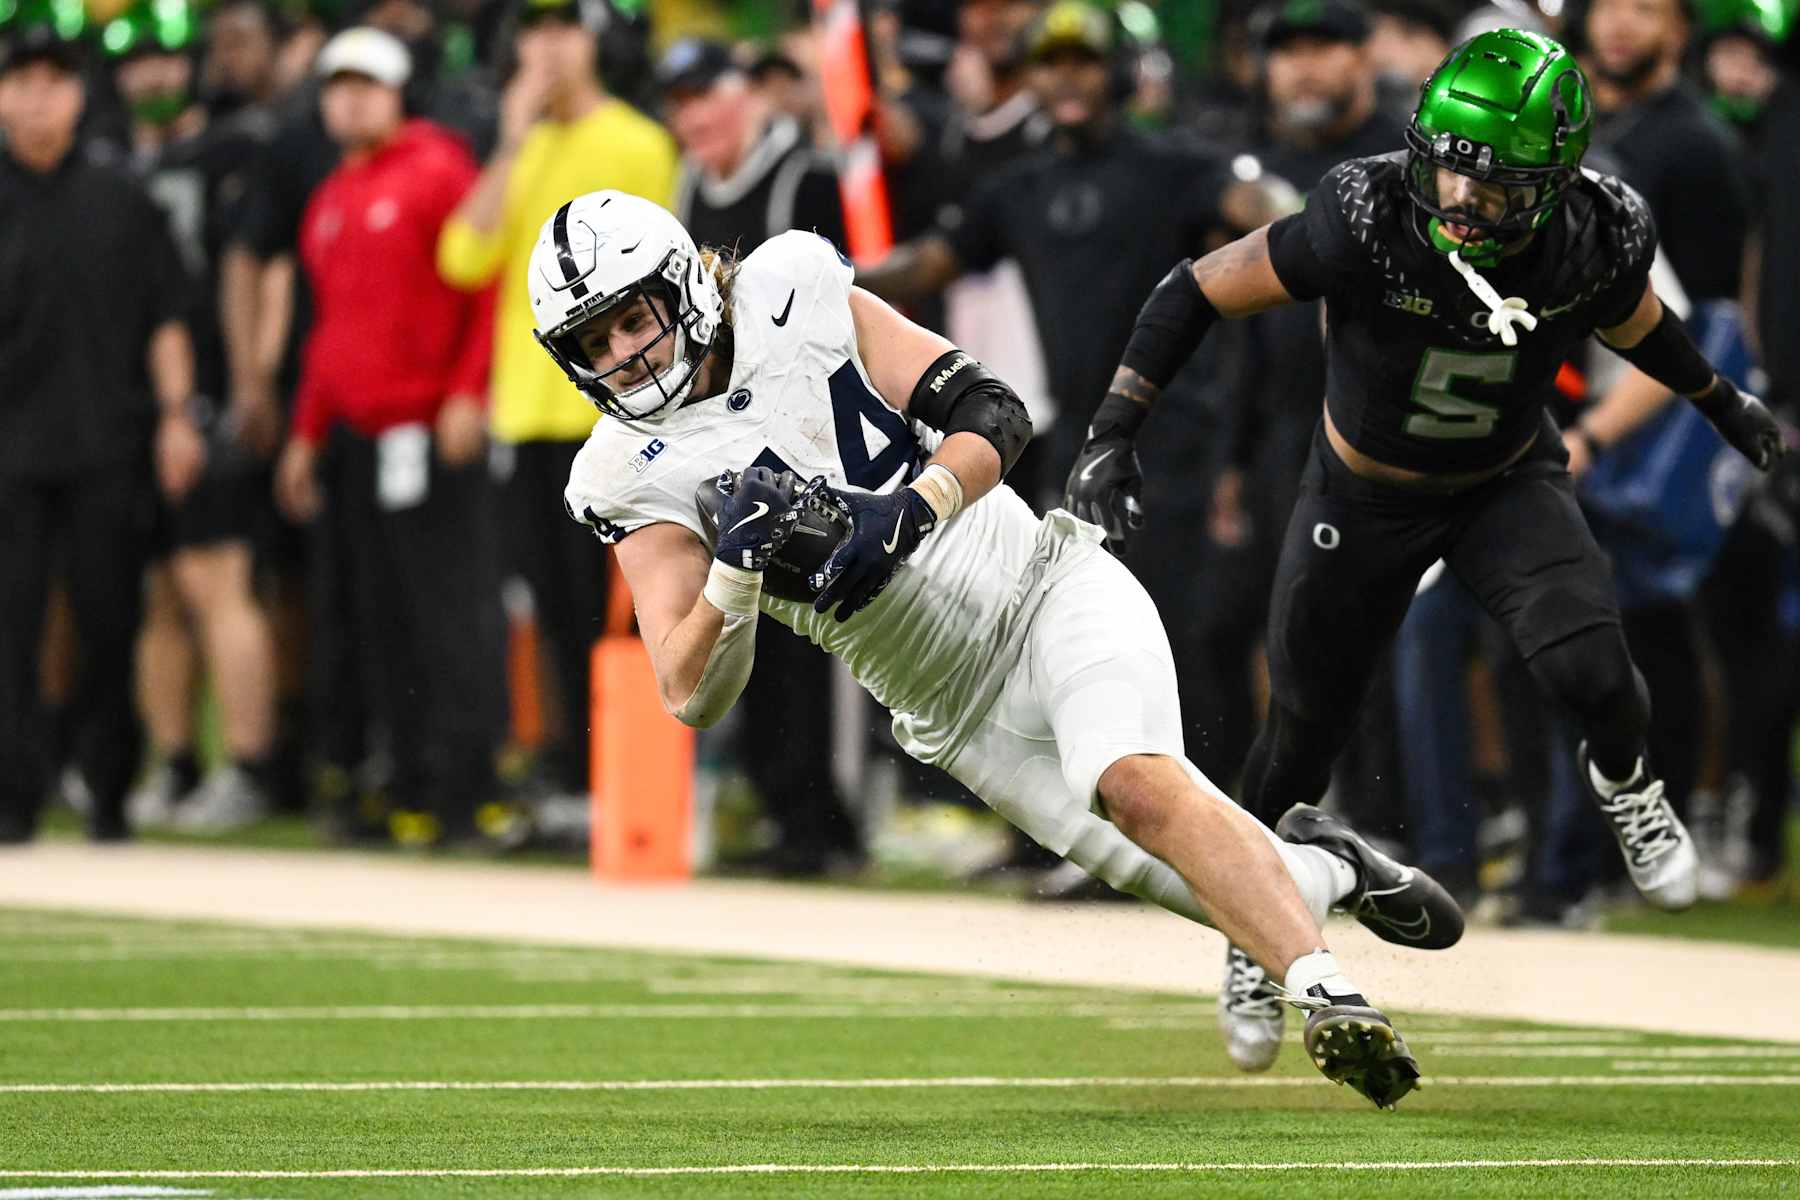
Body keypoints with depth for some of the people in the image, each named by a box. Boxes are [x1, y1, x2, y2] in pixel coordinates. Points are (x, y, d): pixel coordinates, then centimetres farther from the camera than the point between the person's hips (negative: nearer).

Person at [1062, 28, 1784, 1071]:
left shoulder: (1599, 242, -25)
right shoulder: (1368, 222, -35)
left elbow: (1634, 321, 2)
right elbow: (1197, 291, -23)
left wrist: (1725, 404, 16)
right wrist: (1113, 436, -28)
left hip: (1510, 486, 1)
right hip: (1364, 498, -1)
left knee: (1587, 666, -23)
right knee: (1306, 731, 9)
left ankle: (1623, 780, 14)